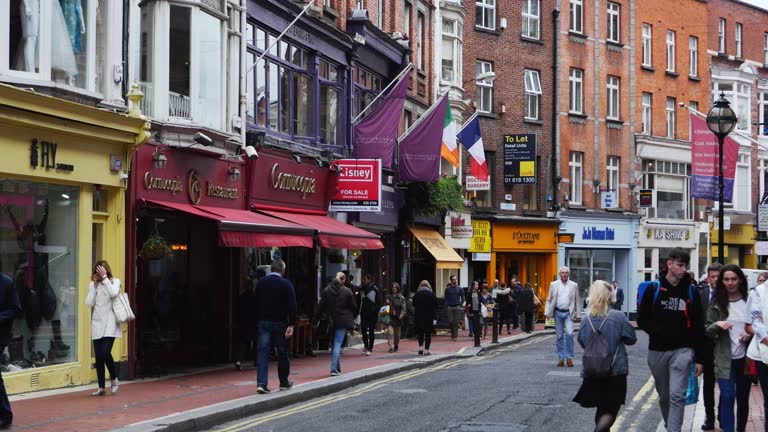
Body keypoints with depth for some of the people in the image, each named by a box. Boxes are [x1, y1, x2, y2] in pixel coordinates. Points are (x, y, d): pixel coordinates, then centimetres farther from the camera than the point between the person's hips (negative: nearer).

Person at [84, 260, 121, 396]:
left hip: (110, 323, -4)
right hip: (97, 324, 4)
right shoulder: (93, 284, 11)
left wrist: (104, 278, -14)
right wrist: (94, 285, -2)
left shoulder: (114, 281, 3)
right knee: (98, 356, 3)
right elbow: (89, 303, 1)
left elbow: (114, 293, -19)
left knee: (105, 353, -17)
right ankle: (101, 387, 9)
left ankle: (114, 379, 6)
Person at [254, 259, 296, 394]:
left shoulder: (260, 283, 6)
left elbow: (256, 303, 11)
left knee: (263, 352, 0)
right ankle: (284, 382, 20)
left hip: (264, 322, 3)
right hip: (280, 323, -3)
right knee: (282, 353, 9)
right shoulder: (286, 284, -8)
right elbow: (292, 306, -12)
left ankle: (261, 383, -11)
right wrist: (291, 325, -10)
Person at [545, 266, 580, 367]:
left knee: (569, 333, -15)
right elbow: (549, 300, 6)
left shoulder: (574, 285, 5)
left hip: (569, 313, -1)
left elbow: (577, 301, 7)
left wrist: (577, 313, 2)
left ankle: (569, 357, -5)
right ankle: (561, 358, 11)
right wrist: (548, 313, -2)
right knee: (559, 336, 5)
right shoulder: (553, 285, 5)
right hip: (558, 312, 1)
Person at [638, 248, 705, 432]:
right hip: (657, 351, 1)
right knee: (664, 397, 14)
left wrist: (699, 358, 1)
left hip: (682, 350, -1)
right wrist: (660, 333, -13)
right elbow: (642, 320, 2)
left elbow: (698, 326, 3)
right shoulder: (653, 289, -1)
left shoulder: (691, 291, 1)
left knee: (677, 396, -13)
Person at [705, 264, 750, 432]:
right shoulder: (717, 303, 2)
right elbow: (707, 330, 2)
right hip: (725, 358, -1)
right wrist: (717, 325, -19)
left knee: (743, 397, 11)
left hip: (745, 357, 1)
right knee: (727, 397, -9)